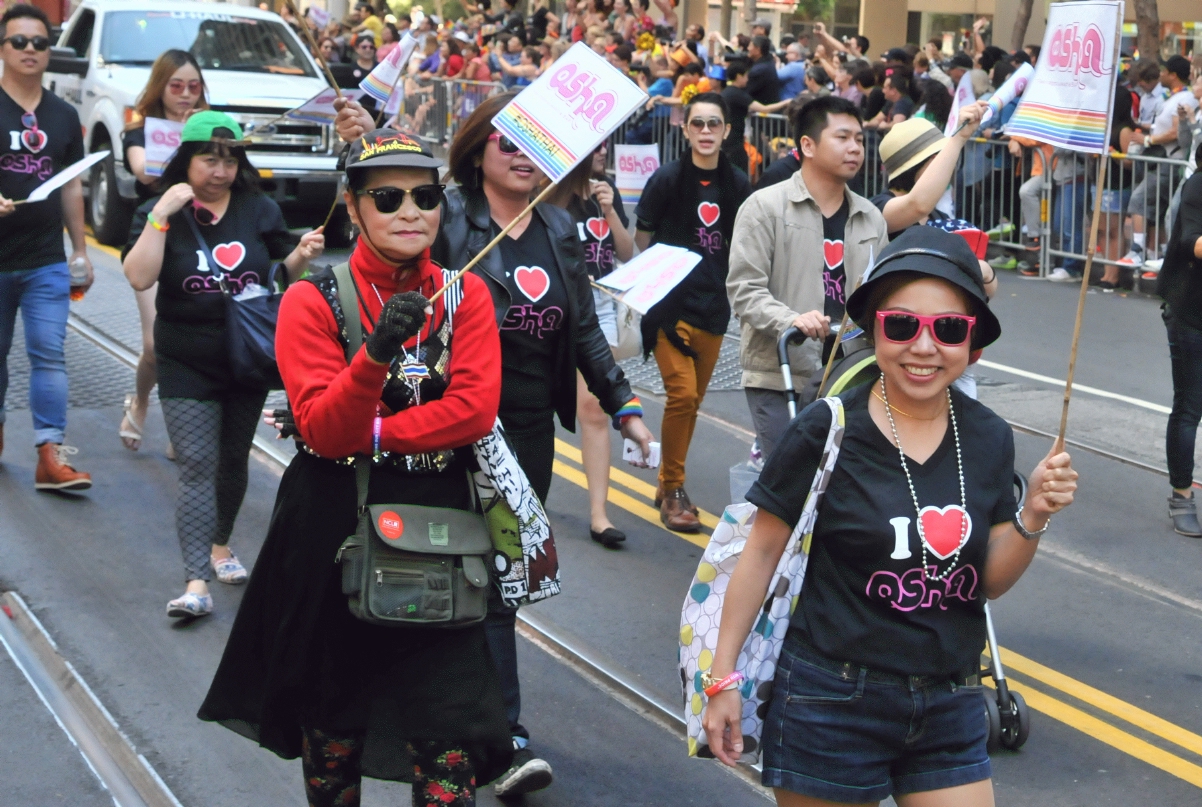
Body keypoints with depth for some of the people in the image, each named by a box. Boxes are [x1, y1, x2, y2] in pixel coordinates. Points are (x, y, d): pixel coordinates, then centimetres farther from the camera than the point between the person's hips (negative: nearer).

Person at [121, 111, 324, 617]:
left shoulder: (260, 209, 3)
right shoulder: (159, 212, -3)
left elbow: (283, 271, 11)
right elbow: (139, 278, -17)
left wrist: (302, 255, -11)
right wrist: (162, 215, -24)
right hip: (187, 365, -3)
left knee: (234, 459, 16)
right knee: (197, 466, -11)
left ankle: (221, 546, 39)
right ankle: (196, 584, -14)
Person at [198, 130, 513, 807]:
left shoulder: (467, 296, 2)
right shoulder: (314, 301, -4)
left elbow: (475, 410, -12)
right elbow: (323, 430, -16)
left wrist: (367, 434, -16)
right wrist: (377, 352, -33)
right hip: (334, 529, 0)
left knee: (449, 731, -5)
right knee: (332, 721, 16)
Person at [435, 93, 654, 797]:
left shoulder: (560, 231, 11)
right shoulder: (450, 222, -6)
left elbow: (585, 330, 14)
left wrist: (623, 405, 8)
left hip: (532, 424, 6)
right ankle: (508, 737, -7)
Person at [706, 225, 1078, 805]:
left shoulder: (988, 439, -1)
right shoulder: (828, 431, -13)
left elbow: (990, 582, 6)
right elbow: (762, 551, -6)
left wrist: (1032, 517, -12)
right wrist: (722, 676, -4)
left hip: (949, 709, 4)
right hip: (831, 704, -4)